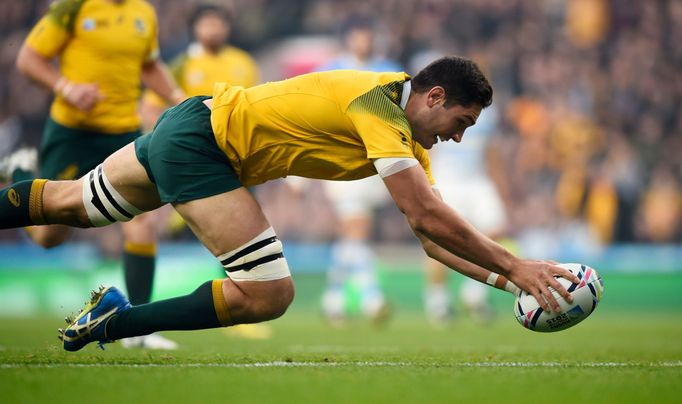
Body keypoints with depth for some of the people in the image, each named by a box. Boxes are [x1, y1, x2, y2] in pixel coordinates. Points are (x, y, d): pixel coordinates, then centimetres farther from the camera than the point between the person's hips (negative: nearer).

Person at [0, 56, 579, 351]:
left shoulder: (409, 136, 5)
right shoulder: (382, 108, -22)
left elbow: (431, 234, 6)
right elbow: (428, 215, -27)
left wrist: (503, 279, -4)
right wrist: (514, 267, -23)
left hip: (186, 128, 10)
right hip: (200, 139, -10)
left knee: (70, 204, 21)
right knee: (269, 294, -14)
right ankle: (113, 322, -8)